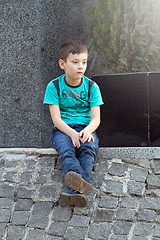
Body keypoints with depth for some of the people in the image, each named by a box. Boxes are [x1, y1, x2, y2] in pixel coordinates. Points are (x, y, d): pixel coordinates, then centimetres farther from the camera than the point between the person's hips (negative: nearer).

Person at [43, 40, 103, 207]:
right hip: (62, 130, -1)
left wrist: (87, 130, -25)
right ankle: (79, 181, -60)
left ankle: (73, 190, -47)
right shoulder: (54, 86, 0)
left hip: (86, 129, 1)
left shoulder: (91, 86, 5)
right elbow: (56, 118, -7)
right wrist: (72, 133, -25)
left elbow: (96, 118, -1)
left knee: (89, 148, -33)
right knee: (66, 149, -35)